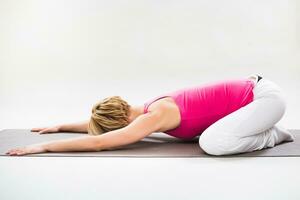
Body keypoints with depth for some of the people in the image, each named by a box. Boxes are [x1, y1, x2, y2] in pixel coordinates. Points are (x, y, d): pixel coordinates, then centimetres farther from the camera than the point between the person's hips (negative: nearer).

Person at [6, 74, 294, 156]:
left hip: (265, 95, -9)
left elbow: (98, 142, -27)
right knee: (198, 132, 19)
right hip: (251, 88, 9)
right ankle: (261, 128, 18)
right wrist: (59, 127, 19)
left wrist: (44, 146, -20)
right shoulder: (149, 110, 3)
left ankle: (270, 136, -3)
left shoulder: (155, 117, -23)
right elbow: (99, 124, 18)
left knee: (212, 143, -27)